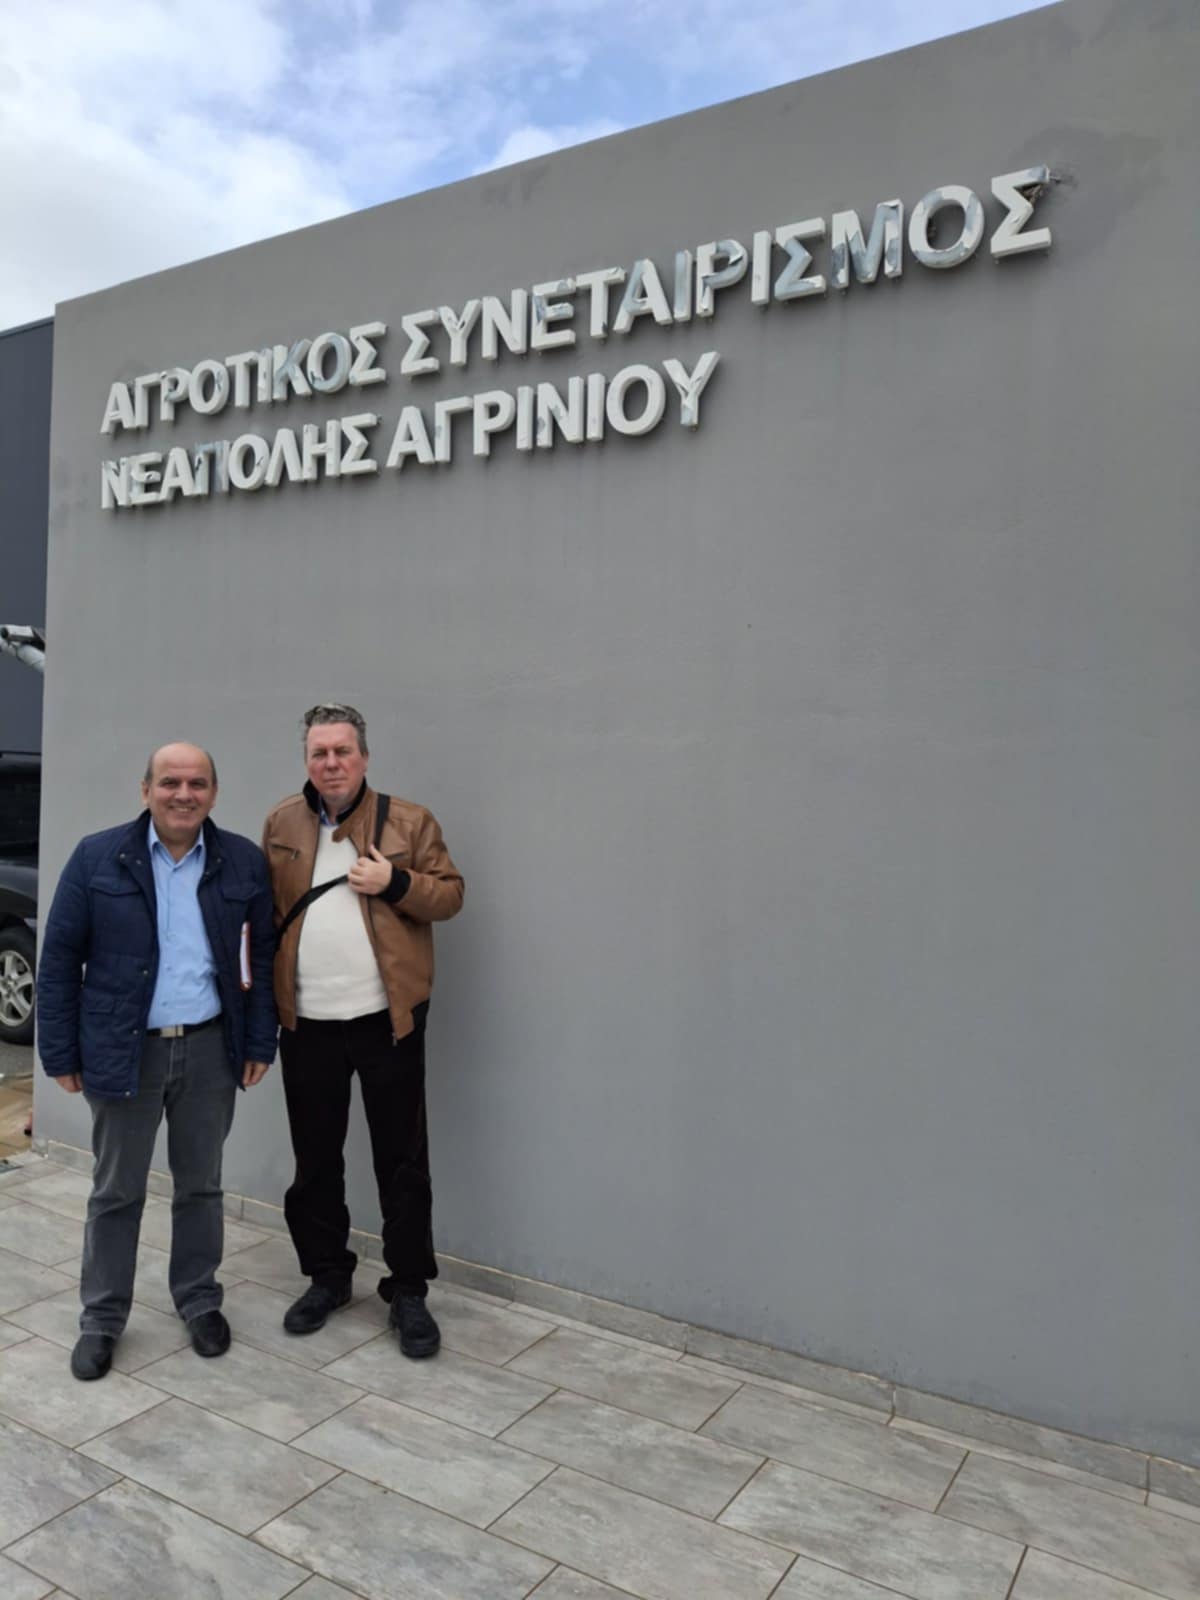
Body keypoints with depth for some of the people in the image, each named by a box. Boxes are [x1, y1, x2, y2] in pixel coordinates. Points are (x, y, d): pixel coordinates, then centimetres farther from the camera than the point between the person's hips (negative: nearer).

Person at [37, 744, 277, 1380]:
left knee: (200, 1184, 14)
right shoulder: (97, 858, -5)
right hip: (123, 1050, -1)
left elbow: (262, 957, 2)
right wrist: (61, 1053, -4)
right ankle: (101, 1319, 28)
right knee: (116, 1191, 12)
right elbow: (59, 959, -2)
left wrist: (259, 1043, 0)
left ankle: (200, 1300, 32)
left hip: (210, 1048, 1)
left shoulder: (243, 862, -1)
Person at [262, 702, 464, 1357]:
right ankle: (326, 1276, 34)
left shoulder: (409, 822, 0)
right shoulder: (281, 824, 8)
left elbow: (449, 894, 0)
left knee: (402, 1163, 5)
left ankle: (409, 1291, 20)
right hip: (307, 1024, 3)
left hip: (387, 1020, -2)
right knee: (314, 1160, 15)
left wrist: (394, 883, -17)